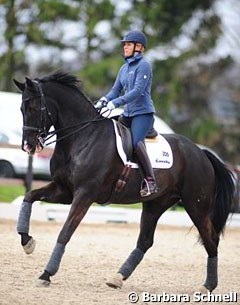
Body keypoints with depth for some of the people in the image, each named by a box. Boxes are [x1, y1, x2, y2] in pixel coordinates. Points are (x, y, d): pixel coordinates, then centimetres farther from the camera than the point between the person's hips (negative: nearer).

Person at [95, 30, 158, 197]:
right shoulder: (124, 68, 17)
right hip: (128, 113, 9)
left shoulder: (144, 65, -9)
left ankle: (150, 181, -26)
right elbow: (116, 90, 17)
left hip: (143, 112, -9)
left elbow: (138, 91, -19)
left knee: (136, 142, -27)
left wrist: (116, 103, -26)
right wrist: (103, 101, -4)